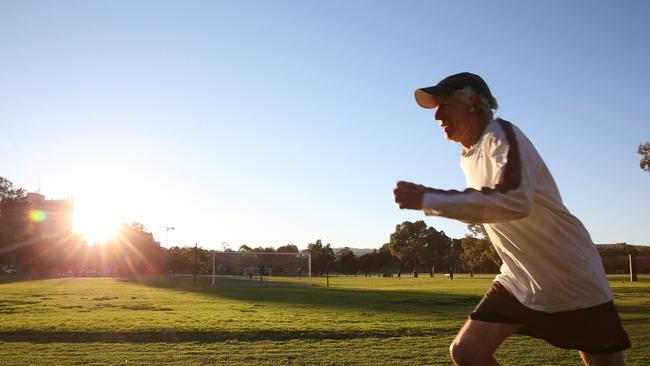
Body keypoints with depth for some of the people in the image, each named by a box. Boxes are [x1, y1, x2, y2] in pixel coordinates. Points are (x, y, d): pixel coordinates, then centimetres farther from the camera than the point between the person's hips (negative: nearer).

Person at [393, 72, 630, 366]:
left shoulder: (501, 135, -20)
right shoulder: (468, 157, 6)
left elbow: (515, 201, -39)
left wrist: (427, 200, -37)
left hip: (572, 281, -7)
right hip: (518, 281, 7)